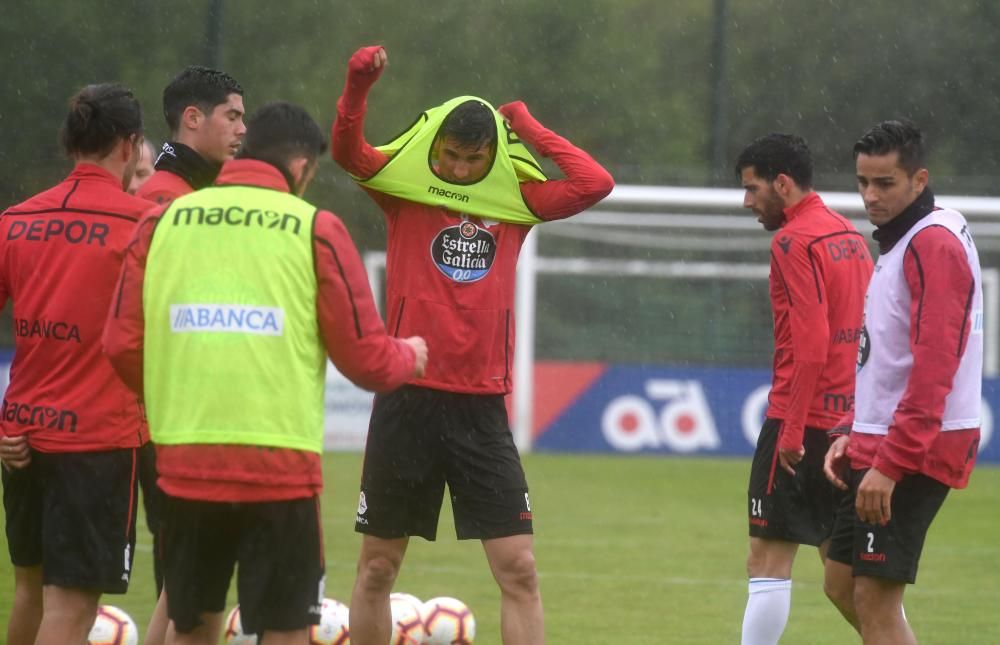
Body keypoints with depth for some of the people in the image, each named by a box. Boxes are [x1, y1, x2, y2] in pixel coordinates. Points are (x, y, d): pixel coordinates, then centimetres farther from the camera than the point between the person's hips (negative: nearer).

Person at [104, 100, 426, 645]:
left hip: (184, 462, 3)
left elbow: (121, 345, 4)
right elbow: (365, 357, -1)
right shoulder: (315, 230, -2)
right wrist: (409, 357, 22)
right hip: (281, 466, -3)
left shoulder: (163, 222, 5)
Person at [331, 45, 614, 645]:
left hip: (482, 408, 1)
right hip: (408, 400, -1)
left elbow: (595, 183, -3)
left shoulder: (515, 203, 6)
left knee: (520, 572, -4)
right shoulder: (404, 191, 1)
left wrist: (529, 127, 1)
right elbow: (347, 151, -15)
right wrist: (359, 82, -31)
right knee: (378, 567, 8)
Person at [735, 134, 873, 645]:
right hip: (849, 424, 8)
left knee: (768, 560, -6)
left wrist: (791, 431, -18)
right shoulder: (849, 235, 14)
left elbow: (811, 343, -19)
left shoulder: (795, 242, -11)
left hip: (801, 422, -8)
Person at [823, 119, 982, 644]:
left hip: (914, 452, -10)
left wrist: (890, 463, -25)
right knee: (842, 584, 14)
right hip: (877, 444, 10)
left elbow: (934, 366, -22)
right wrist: (853, 435, 12)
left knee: (874, 599, -10)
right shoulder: (900, 242, 16)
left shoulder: (934, 243, -15)